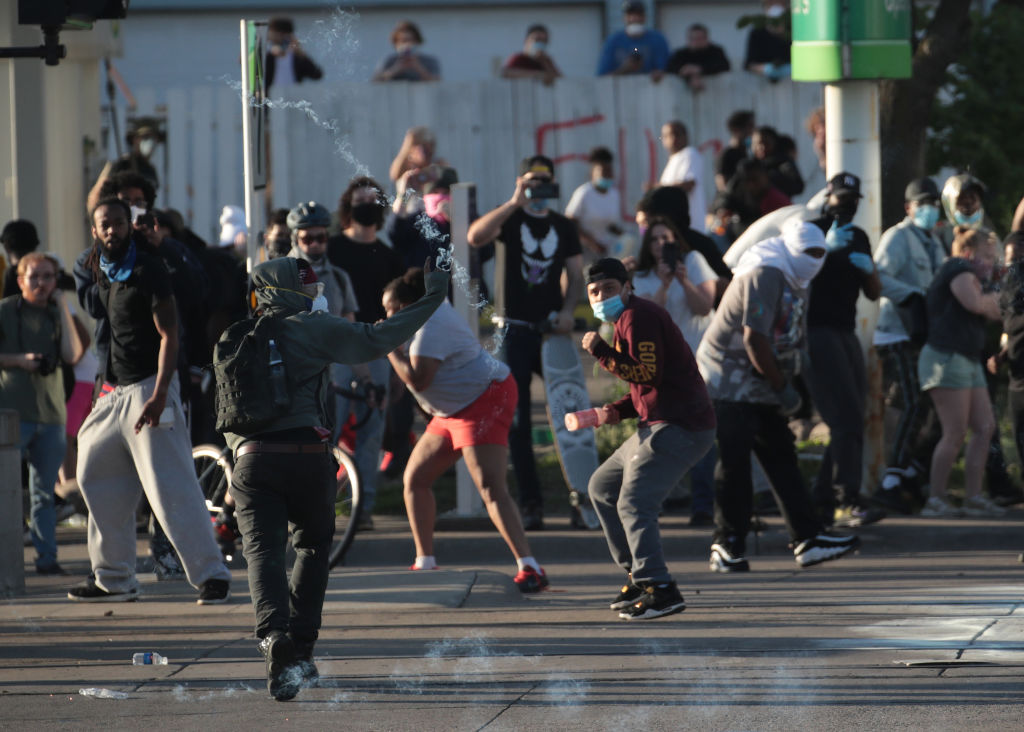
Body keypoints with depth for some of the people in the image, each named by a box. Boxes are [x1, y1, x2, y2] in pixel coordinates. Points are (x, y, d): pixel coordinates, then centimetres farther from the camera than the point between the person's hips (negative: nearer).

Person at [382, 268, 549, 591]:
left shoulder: (430, 325, -20)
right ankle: (424, 564, 19)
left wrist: (390, 347, -16)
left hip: (485, 398, -11)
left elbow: (418, 380, -28)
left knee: (490, 488, -23)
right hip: (452, 411, 11)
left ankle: (530, 570, -30)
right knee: (415, 479, 11)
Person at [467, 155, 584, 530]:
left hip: (551, 330, 2)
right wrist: (514, 203, -24)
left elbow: (576, 274, 13)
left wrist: (567, 310, -6)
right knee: (517, 421, -3)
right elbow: (476, 236, -19)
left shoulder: (562, 227, 11)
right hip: (515, 330, -2)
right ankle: (530, 503, 1)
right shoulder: (510, 219, 2)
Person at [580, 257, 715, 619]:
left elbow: (649, 373, -22)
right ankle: (639, 575, 21)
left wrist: (601, 353, -16)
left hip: (680, 427, -11)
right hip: (656, 426, 11)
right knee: (602, 487, 20)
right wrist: (618, 411, 10)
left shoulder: (639, 316, -10)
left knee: (633, 503, -20)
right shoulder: (626, 321, 23)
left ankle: (659, 589, -28)